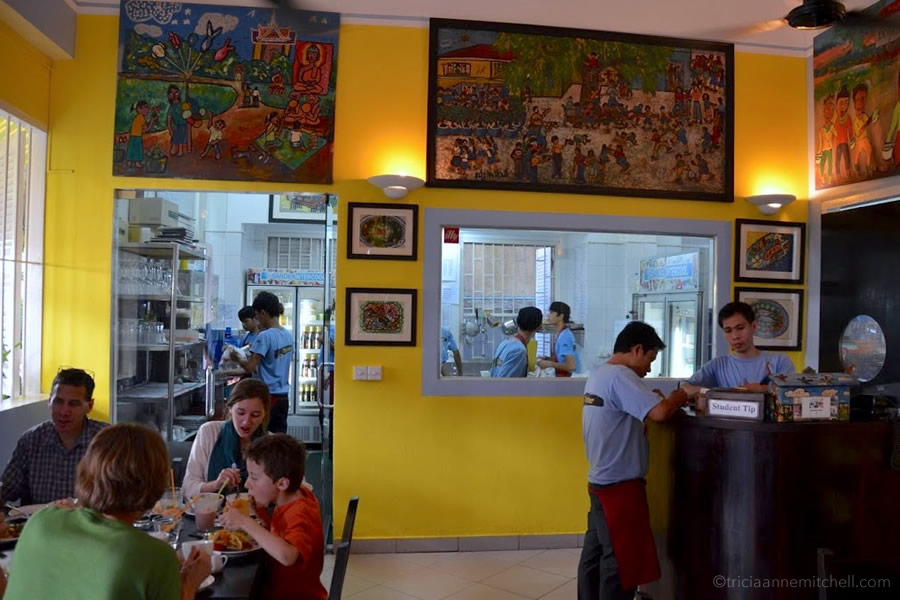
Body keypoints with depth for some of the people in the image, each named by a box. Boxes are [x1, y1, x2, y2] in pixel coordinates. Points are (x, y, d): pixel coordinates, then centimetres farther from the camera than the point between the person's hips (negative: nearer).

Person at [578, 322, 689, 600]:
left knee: (595, 554, 14)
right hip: (619, 485, -9)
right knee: (621, 561, 1)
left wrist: (650, 398, 7)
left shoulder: (598, 374, 9)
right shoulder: (620, 376, -20)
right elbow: (659, 412, -28)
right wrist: (678, 397, -9)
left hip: (601, 481, 9)